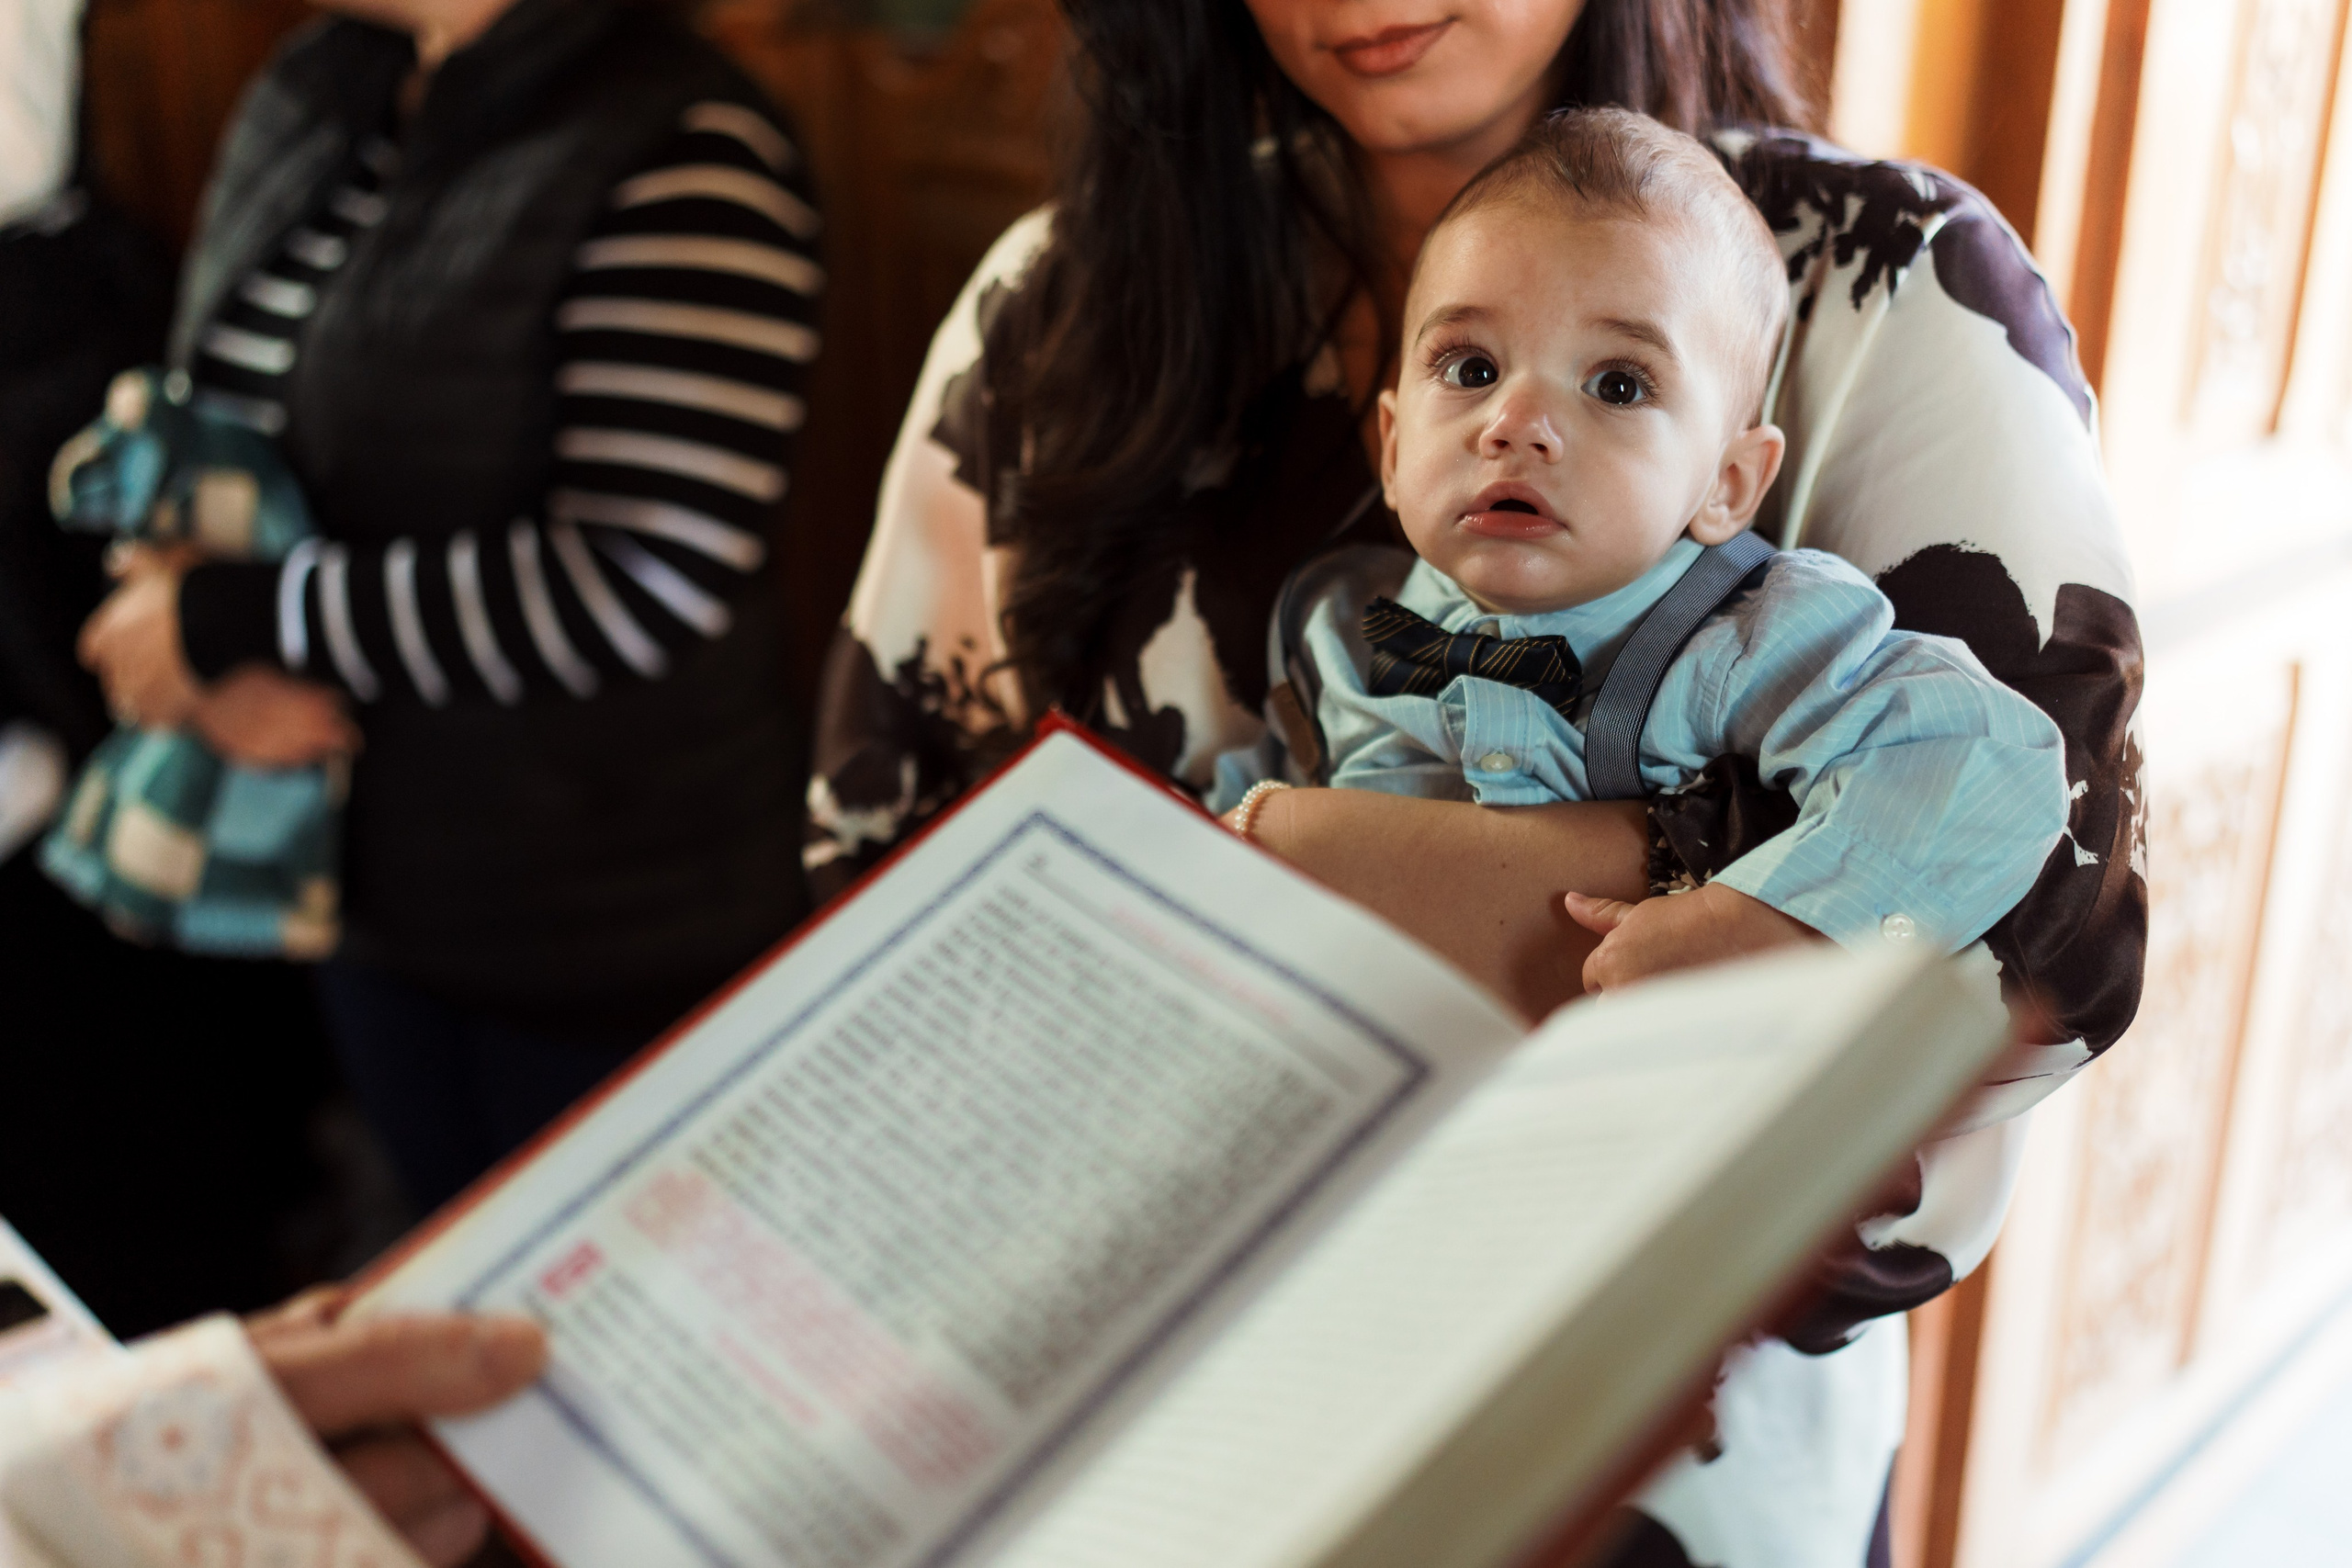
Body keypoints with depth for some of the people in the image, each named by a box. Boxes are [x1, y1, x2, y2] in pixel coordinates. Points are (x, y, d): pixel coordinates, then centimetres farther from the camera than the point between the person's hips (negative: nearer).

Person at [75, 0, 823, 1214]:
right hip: (365, 870, 7)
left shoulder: (683, 159, -22)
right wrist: (229, 660, -9)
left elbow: (636, 589, -28)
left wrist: (234, 617, -20)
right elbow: (211, 414, 13)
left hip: (605, 934, -7)